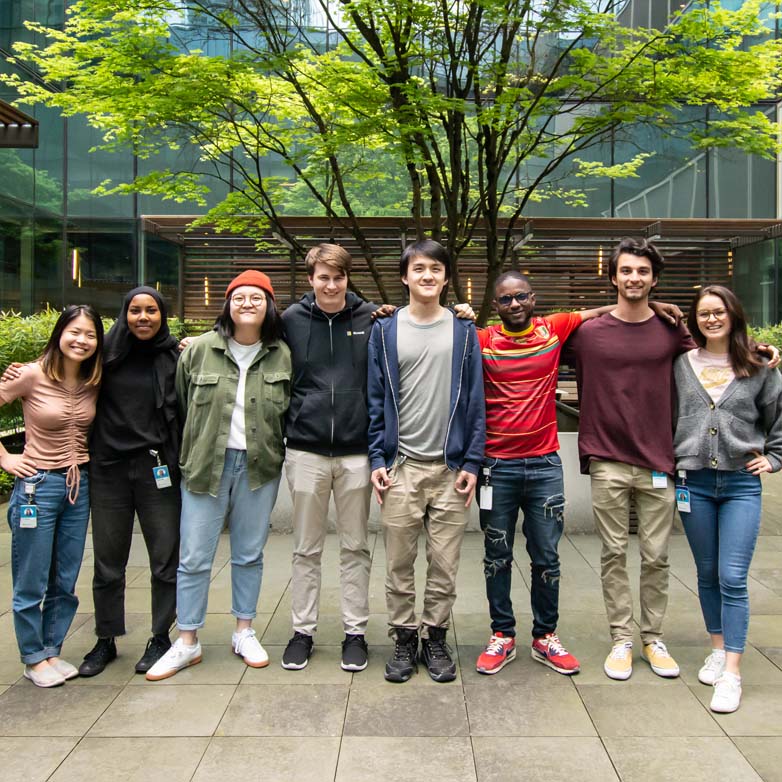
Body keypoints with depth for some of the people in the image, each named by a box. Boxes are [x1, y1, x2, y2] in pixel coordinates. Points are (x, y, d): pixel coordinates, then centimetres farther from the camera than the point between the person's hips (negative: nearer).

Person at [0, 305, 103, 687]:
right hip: (38, 485, -4)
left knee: (66, 582, 13)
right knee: (32, 583, 7)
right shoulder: (32, 375, -12)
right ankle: (33, 658, 23)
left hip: (79, 485, 5)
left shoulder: (94, 382, 1)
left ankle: (51, 651, 29)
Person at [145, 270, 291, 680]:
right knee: (194, 557, 4)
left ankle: (244, 632, 28)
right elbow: (179, 405, 5)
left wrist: (281, 453, 6)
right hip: (205, 465, -1)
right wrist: (184, 454, 7)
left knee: (250, 554, 12)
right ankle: (187, 642, 18)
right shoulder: (199, 350, -2)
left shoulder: (282, 355, 2)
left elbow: (289, 412, 11)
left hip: (259, 466, 1)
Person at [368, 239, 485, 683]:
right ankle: (404, 638, 22)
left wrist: (472, 462, -4)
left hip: (451, 466, 0)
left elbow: (475, 400, 3)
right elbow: (376, 400, 4)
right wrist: (377, 459, -3)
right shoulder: (385, 331, 5)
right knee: (399, 563, 7)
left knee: (445, 563, 7)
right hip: (401, 465, 0)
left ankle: (436, 637, 23)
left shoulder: (463, 331, 5)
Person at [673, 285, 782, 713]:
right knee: (707, 574, 12)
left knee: (733, 579, -6)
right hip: (694, 483, 2)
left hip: (742, 484, -2)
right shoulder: (681, 365, 4)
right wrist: (670, 461, 6)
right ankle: (718, 648, 29)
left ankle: (732, 672, 1)